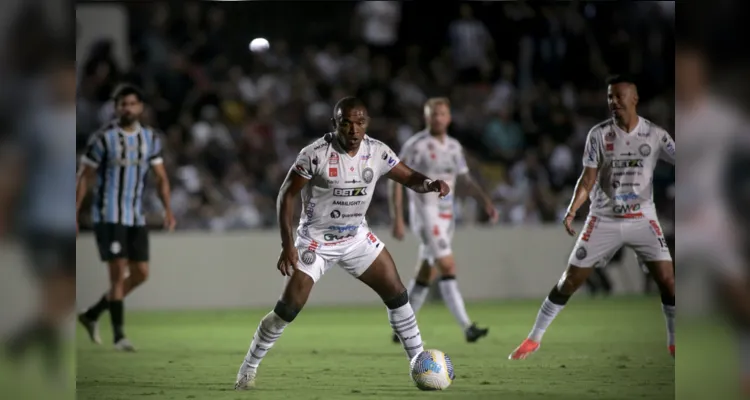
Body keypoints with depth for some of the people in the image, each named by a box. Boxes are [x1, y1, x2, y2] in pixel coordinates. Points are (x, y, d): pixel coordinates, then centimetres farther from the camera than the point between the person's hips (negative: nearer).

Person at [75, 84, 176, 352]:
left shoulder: (150, 139, 8)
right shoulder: (103, 139, -6)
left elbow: (161, 177, 11)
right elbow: (84, 177, -2)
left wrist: (167, 209, -4)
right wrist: (74, 215, -7)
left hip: (136, 217, 6)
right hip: (109, 216, -6)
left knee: (140, 274, 5)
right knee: (118, 273, -11)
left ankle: (92, 315, 21)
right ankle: (119, 335, -5)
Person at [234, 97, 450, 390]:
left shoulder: (376, 152, -10)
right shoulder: (316, 154, -22)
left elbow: (409, 178, -1)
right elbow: (286, 195, -15)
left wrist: (430, 184, -26)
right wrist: (287, 244, -21)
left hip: (356, 237, 5)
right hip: (316, 240, -5)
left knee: (396, 294, -1)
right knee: (288, 309, -9)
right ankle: (248, 369, 7)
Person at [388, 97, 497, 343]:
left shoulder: (454, 147, 10)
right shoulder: (415, 145, -10)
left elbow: (465, 178, 18)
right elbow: (396, 180, -9)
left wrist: (486, 201, 3)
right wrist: (397, 218, -15)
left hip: (446, 215, 7)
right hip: (425, 213, -7)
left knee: (425, 273, 11)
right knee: (448, 267, -16)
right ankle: (467, 327, -21)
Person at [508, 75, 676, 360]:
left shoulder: (655, 135, -4)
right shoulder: (599, 134, -5)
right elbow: (588, 178, -6)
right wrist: (572, 210, -20)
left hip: (642, 219, 0)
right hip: (604, 220, 0)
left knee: (666, 280, -10)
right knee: (570, 280, 0)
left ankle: (674, 342, 7)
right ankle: (534, 339, 10)